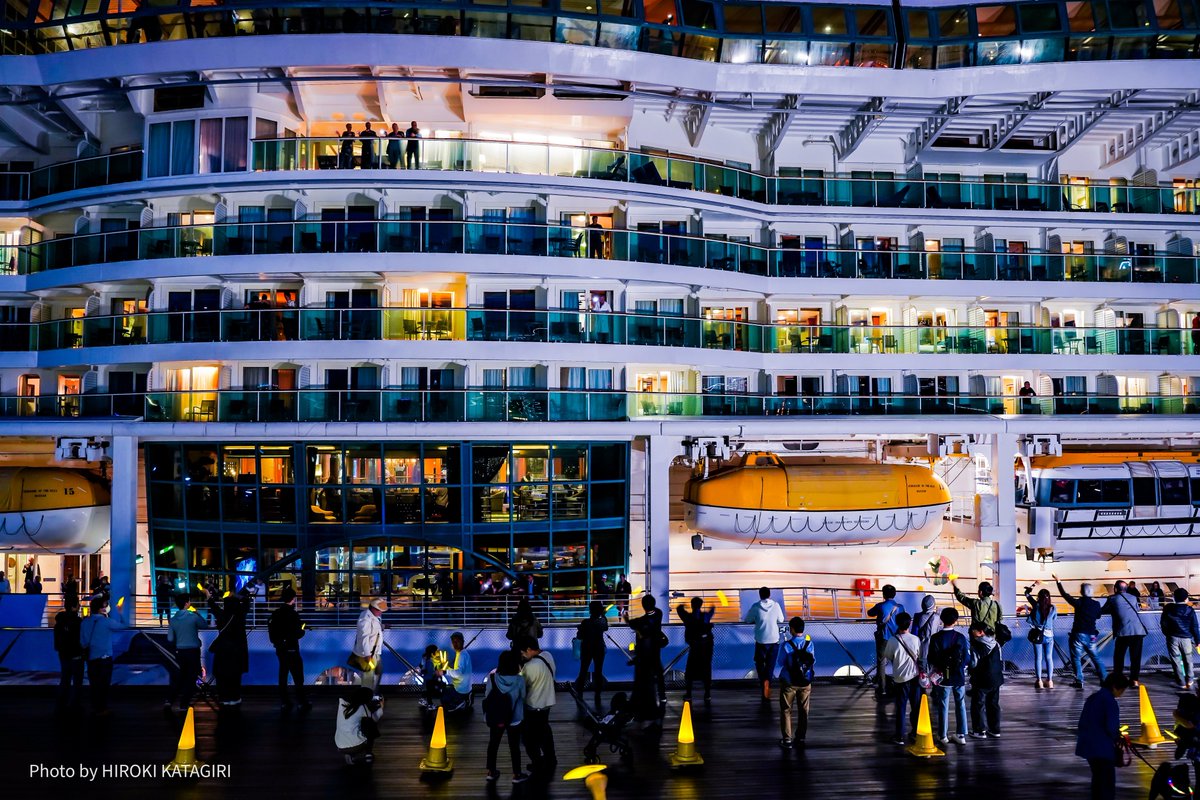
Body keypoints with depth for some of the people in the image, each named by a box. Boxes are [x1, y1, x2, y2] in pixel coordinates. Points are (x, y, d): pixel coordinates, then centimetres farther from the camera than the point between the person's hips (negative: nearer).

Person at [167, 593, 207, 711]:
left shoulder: (173, 620, 0)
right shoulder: (193, 617, -12)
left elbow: (170, 639, 3)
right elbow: (205, 625, 6)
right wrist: (198, 613, 13)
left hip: (180, 652, 4)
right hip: (193, 651, -4)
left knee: (179, 677, 18)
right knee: (191, 678, 4)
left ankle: (169, 699, 7)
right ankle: (184, 704, 5)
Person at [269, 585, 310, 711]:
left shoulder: (275, 614, 2)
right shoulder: (292, 614, -18)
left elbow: (272, 631, 6)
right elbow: (298, 634, -19)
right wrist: (302, 630, 1)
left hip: (280, 649, 7)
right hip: (291, 650, -7)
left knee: (283, 675, 14)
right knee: (298, 677, 3)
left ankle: (284, 703, 19)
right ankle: (303, 703, 8)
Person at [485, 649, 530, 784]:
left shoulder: (492, 678, -16)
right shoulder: (519, 680, -20)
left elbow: (487, 696, -5)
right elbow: (522, 696, -3)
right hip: (514, 719, -2)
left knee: (493, 744, 20)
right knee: (514, 746, 14)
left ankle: (491, 772, 33)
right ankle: (517, 775, 27)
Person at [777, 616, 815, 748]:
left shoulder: (786, 646, -20)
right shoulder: (809, 644, -10)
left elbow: (781, 663, -8)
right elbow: (813, 662, -2)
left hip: (789, 683, -3)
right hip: (805, 683, 3)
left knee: (786, 711, 11)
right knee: (803, 710, 17)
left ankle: (787, 740, 14)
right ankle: (801, 738, 26)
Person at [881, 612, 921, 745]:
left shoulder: (892, 641, -16)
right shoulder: (915, 639, -10)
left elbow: (887, 658, -3)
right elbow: (920, 657, 2)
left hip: (900, 678, -2)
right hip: (915, 676, 2)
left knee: (901, 708, 5)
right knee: (916, 706, 17)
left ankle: (900, 736, 7)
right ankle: (916, 731, 27)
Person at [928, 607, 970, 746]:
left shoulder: (935, 638, -13)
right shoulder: (961, 637, -9)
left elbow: (931, 660, -10)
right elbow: (967, 659, -5)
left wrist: (935, 670, 9)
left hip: (943, 677, -1)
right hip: (959, 677, 1)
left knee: (943, 706, 8)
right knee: (960, 705, 13)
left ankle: (943, 736, 15)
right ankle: (961, 735, 17)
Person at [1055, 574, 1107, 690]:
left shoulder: (1078, 603, -12)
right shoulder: (1096, 604, -2)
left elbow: (1065, 595, -3)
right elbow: (1098, 616, 15)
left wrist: (1058, 581, 6)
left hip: (1079, 635, -4)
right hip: (1091, 635, 4)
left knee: (1076, 658, 3)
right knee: (1095, 657, 16)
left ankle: (1079, 681, -2)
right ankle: (1103, 679, 15)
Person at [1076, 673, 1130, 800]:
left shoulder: (1092, 698, 12)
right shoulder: (1110, 702, -15)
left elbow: (1082, 722, 14)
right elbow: (1111, 728, -20)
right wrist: (1117, 739, -2)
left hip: (1088, 745, 8)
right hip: (1103, 748, -8)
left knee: (1097, 778, 20)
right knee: (1108, 783, -1)